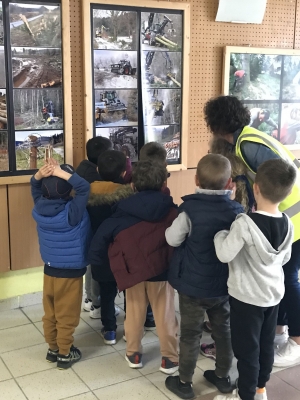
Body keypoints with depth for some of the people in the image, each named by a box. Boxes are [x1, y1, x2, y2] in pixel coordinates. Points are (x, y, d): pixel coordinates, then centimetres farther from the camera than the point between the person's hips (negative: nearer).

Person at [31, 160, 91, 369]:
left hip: (49, 269, 5)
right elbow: (84, 188, -29)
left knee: (50, 313, 19)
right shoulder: (71, 211, -27)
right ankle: (65, 353, 23)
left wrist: (40, 175, -10)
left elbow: (36, 189, 9)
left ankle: (53, 348, 35)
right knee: (66, 315, 10)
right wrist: (62, 173, -31)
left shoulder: (39, 209, -9)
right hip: (70, 272, -5)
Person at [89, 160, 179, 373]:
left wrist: (109, 259, 7)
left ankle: (133, 354, 30)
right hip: (162, 272, -1)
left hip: (133, 271, 1)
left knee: (134, 314, 17)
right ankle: (169, 358, 22)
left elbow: (102, 235, -5)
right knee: (165, 316, 11)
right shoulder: (172, 211, -7)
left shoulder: (124, 211, -4)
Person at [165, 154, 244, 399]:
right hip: (224, 284, 4)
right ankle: (223, 377, 36)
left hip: (193, 285, -3)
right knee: (224, 331, 20)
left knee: (191, 335, 10)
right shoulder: (236, 210, -9)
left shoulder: (190, 209, -20)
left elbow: (173, 239, -10)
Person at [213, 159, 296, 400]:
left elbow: (225, 255, -26)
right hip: (273, 294, 7)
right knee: (266, 345, 21)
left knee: (247, 349, 8)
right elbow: (285, 258, 8)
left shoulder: (245, 223, -26)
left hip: (247, 296, -7)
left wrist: (220, 234, -9)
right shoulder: (287, 224, -4)